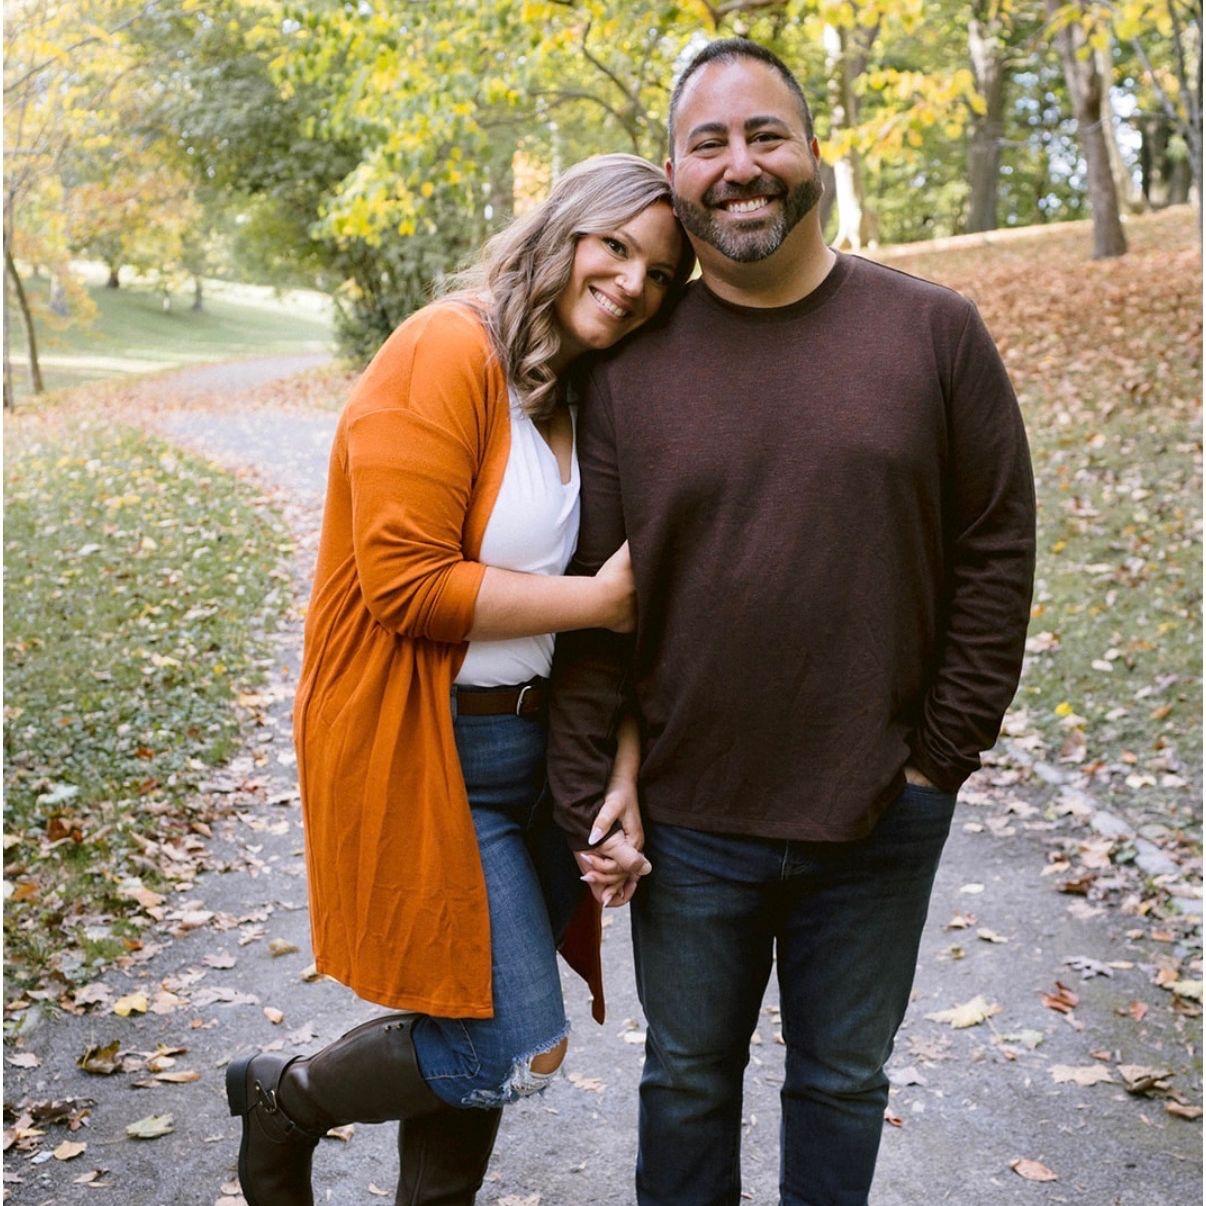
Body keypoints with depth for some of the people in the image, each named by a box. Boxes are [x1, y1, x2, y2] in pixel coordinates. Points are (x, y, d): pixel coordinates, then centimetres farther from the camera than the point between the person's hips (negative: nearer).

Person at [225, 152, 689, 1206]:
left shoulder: (579, 393, 10)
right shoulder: (448, 351, -16)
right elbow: (407, 582, -23)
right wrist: (599, 598, -17)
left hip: (523, 742, 8)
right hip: (423, 752, -8)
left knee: (474, 1030, 17)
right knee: (519, 1054, -3)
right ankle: (284, 1099, 21)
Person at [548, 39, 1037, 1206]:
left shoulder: (935, 332, -3)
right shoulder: (630, 367, -2)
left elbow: (995, 548, -2)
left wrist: (941, 754, -5)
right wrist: (585, 800, -3)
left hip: (878, 818, 0)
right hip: (688, 817, 1)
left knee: (842, 1078, 18)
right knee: (687, 1077, 18)